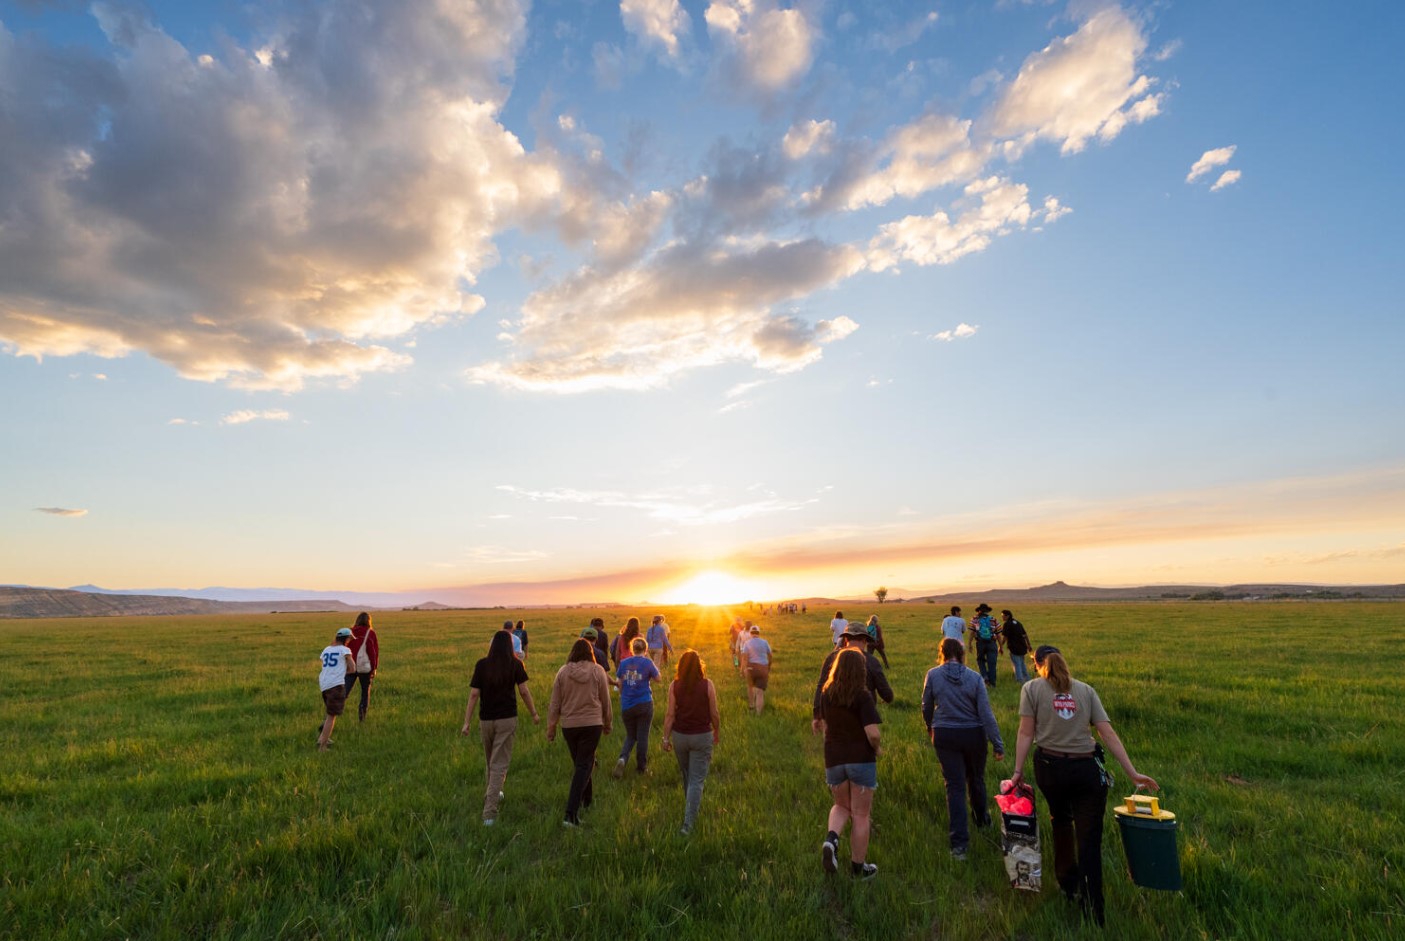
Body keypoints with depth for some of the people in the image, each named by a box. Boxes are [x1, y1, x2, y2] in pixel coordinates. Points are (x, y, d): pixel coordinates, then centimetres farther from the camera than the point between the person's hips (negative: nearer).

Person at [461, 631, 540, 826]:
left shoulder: (482, 664, -3)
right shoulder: (515, 665, -6)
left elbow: (474, 694, -6)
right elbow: (524, 691, -5)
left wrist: (467, 722, -1)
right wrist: (534, 714, 6)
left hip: (486, 719, 2)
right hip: (507, 718, -2)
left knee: (489, 760, 23)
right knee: (500, 764, 1)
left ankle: (493, 794, 42)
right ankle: (489, 813, -4)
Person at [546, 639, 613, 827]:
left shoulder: (563, 672, -4)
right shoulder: (597, 671, -6)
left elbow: (555, 703, 1)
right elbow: (605, 701, 2)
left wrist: (551, 727, 11)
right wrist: (607, 723, 16)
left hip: (569, 725, 3)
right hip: (592, 724, -2)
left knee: (580, 763, 21)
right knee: (584, 765, 1)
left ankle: (587, 799, 38)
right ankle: (571, 812, -10)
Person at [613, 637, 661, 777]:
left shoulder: (623, 663, 1)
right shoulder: (647, 662, -7)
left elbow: (620, 684, 8)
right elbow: (657, 678, 3)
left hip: (626, 706, 3)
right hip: (644, 705, -3)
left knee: (630, 736, 16)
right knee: (643, 737, 10)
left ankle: (622, 759, -7)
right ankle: (642, 767, 19)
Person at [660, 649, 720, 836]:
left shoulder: (674, 686, -9)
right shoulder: (707, 685, -13)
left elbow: (670, 714, -9)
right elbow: (714, 713, -7)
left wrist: (666, 738, -1)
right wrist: (717, 732, 9)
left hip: (679, 736, 3)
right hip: (702, 736, -3)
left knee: (686, 776, 23)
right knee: (697, 779, 5)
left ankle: (690, 812, 43)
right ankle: (688, 822, -2)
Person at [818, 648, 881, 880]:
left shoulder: (826, 695, 0)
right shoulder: (862, 697, -16)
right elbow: (873, 733, -21)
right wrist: (877, 749, -2)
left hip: (833, 759, 4)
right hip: (861, 759, -4)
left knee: (842, 806, 24)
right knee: (861, 815, 12)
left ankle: (831, 839, -2)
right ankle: (858, 867, 23)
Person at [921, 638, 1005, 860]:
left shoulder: (933, 675, -9)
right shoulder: (974, 678, -10)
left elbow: (926, 707, 3)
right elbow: (986, 714, -11)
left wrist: (930, 729, 22)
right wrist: (998, 745, -4)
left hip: (944, 735, -1)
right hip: (973, 735, 1)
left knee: (954, 786, 4)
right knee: (976, 779, 25)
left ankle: (959, 843, 1)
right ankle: (982, 819, 48)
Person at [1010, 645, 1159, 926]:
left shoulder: (1031, 688, -1)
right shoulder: (1086, 690, 6)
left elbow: (1026, 733, -6)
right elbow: (1108, 734, -2)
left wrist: (1018, 771, -1)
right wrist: (1133, 773, 1)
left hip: (1049, 768, 0)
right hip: (1086, 770, 1)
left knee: (1061, 821, 26)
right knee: (1089, 841, 6)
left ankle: (1068, 883, 41)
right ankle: (1093, 913, 8)